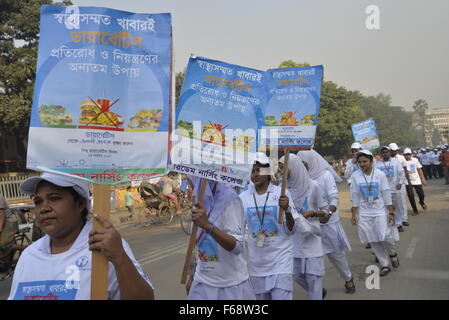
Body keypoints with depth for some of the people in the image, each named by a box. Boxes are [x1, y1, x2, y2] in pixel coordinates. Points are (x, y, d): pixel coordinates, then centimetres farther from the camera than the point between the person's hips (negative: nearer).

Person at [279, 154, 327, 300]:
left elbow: (325, 211, -2)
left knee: (313, 274, -1)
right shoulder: (284, 187, -2)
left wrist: (311, 213, -18)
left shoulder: (312, 186, -10)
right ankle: (319, 292, 37)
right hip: (294, 237, 4)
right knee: (297, 275, 11)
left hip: (311, 236, -4)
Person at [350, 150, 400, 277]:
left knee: (385, 237, -7)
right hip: (364, 214, 2)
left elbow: (386, 195, -3)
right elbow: (355, 197, 3)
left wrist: (391, 212, -5)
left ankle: (392, 253, 26)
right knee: (373, 242, 5)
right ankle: (385, 265, 20)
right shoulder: (355, 176, -3)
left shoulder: (380, 174, -5)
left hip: (380, 211, -2)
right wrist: (354, 214, 1)